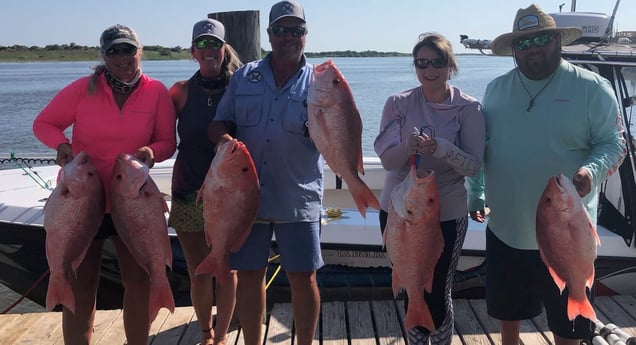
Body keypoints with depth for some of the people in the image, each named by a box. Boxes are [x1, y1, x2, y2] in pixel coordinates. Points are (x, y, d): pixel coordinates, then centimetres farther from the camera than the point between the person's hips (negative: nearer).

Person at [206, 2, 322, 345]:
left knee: (303, 278, 6)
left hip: (298, 198, -2)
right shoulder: (244, 76, 8)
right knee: (248, 276, 11)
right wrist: (224, 138, -14)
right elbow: (218, 124, 8)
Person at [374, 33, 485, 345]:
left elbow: (473, 166, -12)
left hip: (447, 215, -2)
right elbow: (387, 159, -10)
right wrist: (408, 147, -31)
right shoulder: (398, 104, -5)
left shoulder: (468, 108, -7)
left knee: (438, 293, 8)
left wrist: (442, 147, -30)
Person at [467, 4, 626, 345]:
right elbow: (480, 147, 11)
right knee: (508, 312, 21)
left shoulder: (592, 87, -8)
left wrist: (592, 170, -26)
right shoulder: (496, 89, 4)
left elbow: (613, 143, -6)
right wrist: (476, 194, 10)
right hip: (506, 228, 4)